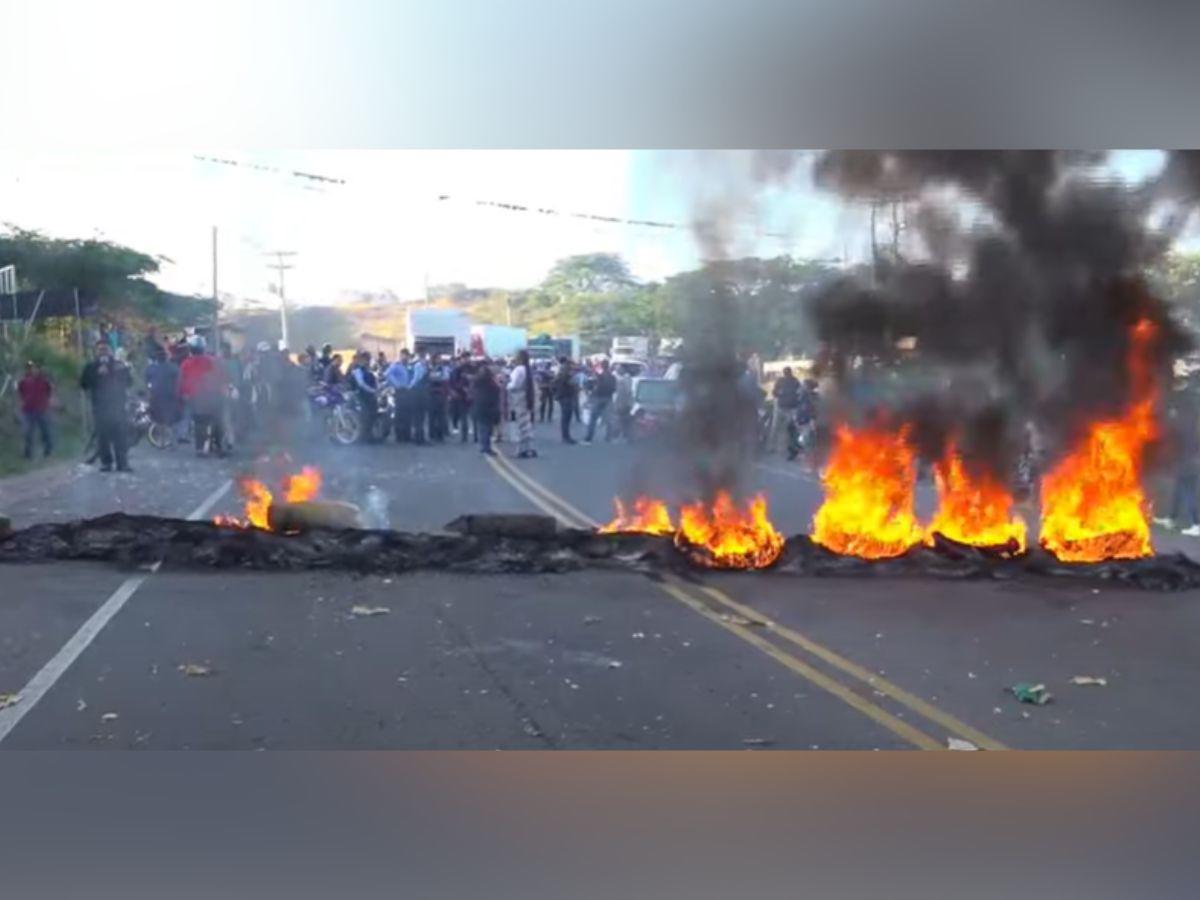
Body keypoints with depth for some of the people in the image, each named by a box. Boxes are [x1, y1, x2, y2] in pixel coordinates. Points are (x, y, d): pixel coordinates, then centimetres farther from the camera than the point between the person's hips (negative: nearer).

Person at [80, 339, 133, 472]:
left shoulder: (119, 366, 13)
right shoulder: (91, 367, 10)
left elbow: (129, 381, 9)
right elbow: (84, 384, -3)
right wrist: (98, 374, -12)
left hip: (117, 405, 0)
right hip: (100, 406, 0)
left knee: (120, 435, -8)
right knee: (103, 436, -5)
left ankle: (122, 463, -7)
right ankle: (105, 462, 2)